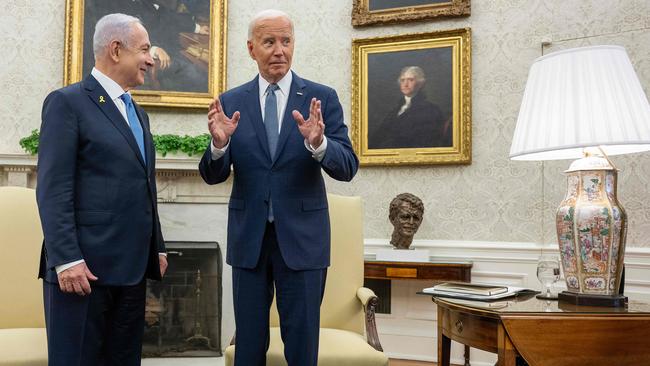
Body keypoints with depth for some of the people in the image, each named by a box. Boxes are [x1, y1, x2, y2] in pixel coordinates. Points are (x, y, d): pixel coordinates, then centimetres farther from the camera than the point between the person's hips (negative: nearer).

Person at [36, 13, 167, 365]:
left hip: (130, 265, 7)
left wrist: (156, 247, 17)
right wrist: (67, 259, -19)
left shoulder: (138, 113, 19)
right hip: (84, 264, -7)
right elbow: (53, 190, -12)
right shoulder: (68, 101, -5)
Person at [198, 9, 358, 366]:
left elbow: (347, 167, -9)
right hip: (248, 237, 2)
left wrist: (318, 143, -29)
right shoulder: (230, 102, 2)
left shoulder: (322, 98, -2)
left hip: (302, 236, -1)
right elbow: (212, 175, -1)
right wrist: (219, 144, -22)